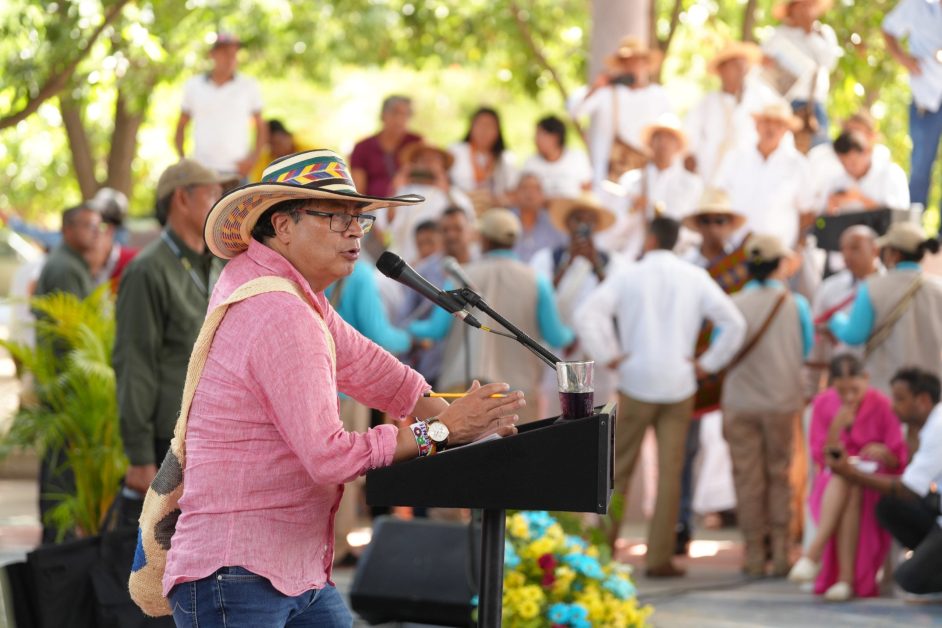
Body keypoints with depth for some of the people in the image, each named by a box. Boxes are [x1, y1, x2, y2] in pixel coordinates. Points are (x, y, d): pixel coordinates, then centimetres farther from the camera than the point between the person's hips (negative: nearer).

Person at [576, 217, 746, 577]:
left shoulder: (627, 277, -3)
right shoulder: (696, 278, 3)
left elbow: (586, 315, -14)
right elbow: (733, 324, -3)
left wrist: (608, 357, -6)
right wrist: (707, 364, 3)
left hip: (635, 384, -1)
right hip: (679, 386, 1)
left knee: (620, 469, 8)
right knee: (670, 472, 3)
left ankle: (604, 545, 9)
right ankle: (660, 558, 3)